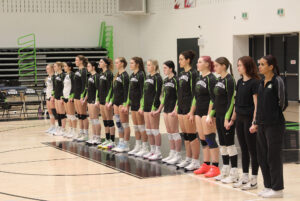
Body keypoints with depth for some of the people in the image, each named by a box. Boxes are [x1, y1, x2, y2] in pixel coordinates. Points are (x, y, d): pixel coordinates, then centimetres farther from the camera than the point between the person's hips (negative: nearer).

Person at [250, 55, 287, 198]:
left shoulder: (277, 81, -12)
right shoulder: (262, 82, 12)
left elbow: (283, 102, -12)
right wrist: (256, 123, 15)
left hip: (274, 124, -8)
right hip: (262, 125, 8)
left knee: (274, 156, -1)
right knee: (262, 157, 11)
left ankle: (277, 189, 9)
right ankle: (268, 186, 22)